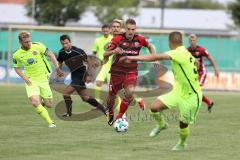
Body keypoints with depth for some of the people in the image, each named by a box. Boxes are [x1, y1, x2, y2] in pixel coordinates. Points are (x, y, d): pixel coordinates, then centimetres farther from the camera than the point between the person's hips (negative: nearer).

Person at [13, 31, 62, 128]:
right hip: (31, 81, 0)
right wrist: (24, 77, -6)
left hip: (43, 79, 0)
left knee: (49, 105, 3)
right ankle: (50, 122, -10)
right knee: (35, 102, -23)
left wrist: (57, 67, -20)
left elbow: (51, 55, -6)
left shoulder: (37, 46, -10)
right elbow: (16, 68, 10)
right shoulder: (17, 55, -5)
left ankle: (42, 102, 40)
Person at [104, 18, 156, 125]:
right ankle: (110, 115, 42)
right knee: (112, 96, 10)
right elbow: (105, 54, -17)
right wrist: (113, 51, -37)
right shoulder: (118, 39, -14)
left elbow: (150, 46, 16)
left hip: (131, 72, 1)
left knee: (130, 92, -24)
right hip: (117, 71, -1)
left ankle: (120, 116, -4)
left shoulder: (139, 39, -6)